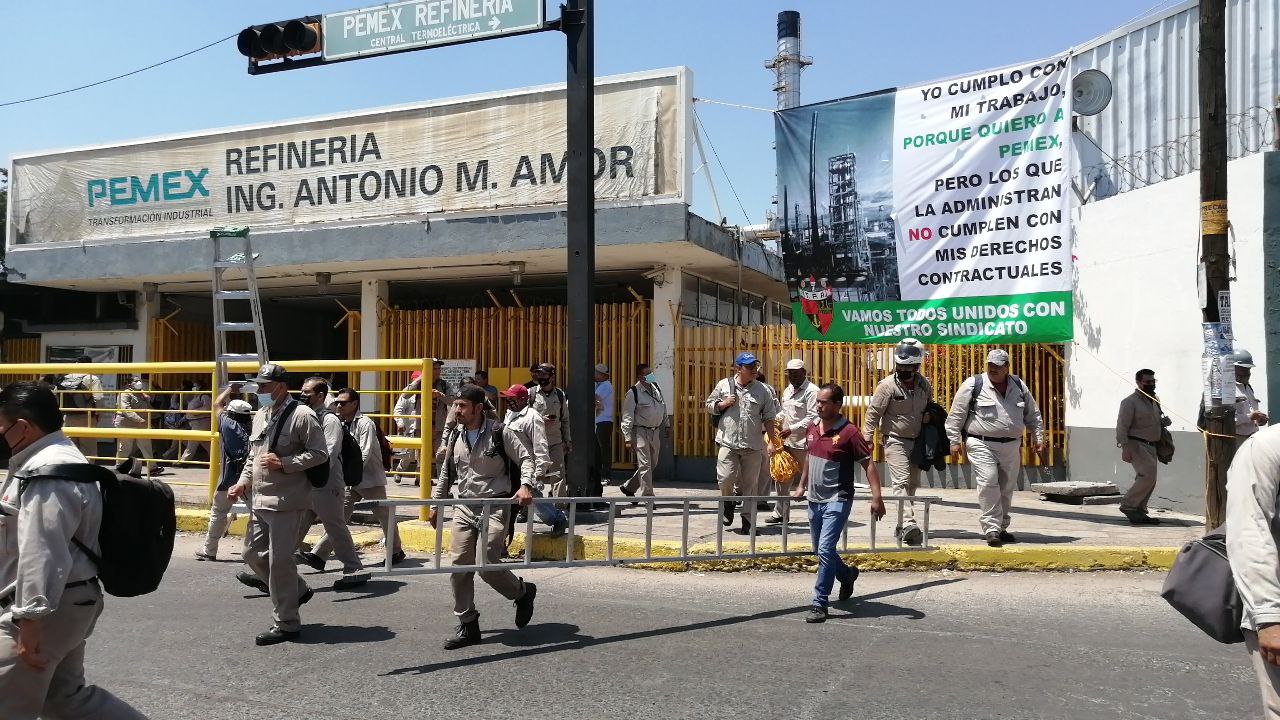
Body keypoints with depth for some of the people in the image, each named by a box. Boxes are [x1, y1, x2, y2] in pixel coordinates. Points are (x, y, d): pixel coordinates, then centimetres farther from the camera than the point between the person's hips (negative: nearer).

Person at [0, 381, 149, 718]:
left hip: (45, 608, -11)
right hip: (64, 603, 11)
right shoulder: (58, 460, 13)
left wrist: (29, 619, -25)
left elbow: (42, 555, -27)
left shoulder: (47, 475, -22)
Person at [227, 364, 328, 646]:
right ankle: (297, 590, 35)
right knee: (254, 554, 16)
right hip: (260, 501, 9)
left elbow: (319, 454, -14)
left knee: (279, 560, -6)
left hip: (287, 501, -9)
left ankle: (286, 624, 7)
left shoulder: (302, 415, -12)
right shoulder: (260, 416, 14)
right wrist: (243, 483, 11)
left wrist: (283, 463, -20)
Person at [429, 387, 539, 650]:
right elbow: (446, 473, 20)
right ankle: (468, 626, 11)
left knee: (487, 564, -14)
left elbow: (525, 458, -4)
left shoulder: (500, 433, -5)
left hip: (495, 506, -5)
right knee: (458, 564, -1)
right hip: (464, 507, 6)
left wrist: (525, 484, -21)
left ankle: (523, 592, 17)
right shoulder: (456, 438, 11)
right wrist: (436, 504, 20)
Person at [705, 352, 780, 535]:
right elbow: (709, 405, 14)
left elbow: (769, 418, 7)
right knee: (725, 478, -10)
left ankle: (748, 520, 14)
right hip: (728, 442, -1)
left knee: (750, 483, 4)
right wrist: (722, 404, -6)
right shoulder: (723, 385, 5)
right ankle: (728, 502, 22)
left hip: (753, 445, 1)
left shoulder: (763, 390, 5)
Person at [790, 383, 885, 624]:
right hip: (815, 500, 8)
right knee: (819, 550, 18)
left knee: (825, 550, -15)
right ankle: (847, 574, 45)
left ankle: (820, 603, -6)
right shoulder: (812, 428, 6)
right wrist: (801, 487, 22)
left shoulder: (849, 432, -14)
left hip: (837, 500, -7)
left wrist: (876, 497, -20)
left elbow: (868, 465, -13)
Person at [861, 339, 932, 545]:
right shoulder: (887, 385, -11)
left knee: (912, 484, 11)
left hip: (917, 442, 6)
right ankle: (909, 524, -26)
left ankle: (901, 526, 22)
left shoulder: (925, 385, 5)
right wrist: (866, 438, -16)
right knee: (901, 482, -17)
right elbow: (873, 413, -10)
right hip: (895, 441, -6)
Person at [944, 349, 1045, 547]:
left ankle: (1001, 528, 24)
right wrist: (954, 441, -5)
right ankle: (992, 529, -12)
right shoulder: (973, 385, -4)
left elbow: (1033, 415, 20)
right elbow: (956, 415, -2)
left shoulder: (1019, 386, 11)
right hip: (982, 445, -5)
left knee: (1007, 488, 11)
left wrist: (1039, 439, 13)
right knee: (988, 483, -16)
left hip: (1011, 447, 5)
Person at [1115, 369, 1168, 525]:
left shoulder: (1155, 400, 16)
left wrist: (1163, 421, 10)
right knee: (1149, 473, -21)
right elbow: (1122, 426, -16)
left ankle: (1139, 512, 16)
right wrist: (1125, 448, -23)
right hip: (1136, 444, -9)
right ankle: (1127, 505, -12)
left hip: (1151, 446, 9)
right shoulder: (1130, 402, -11)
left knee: (1149, 480, 8)